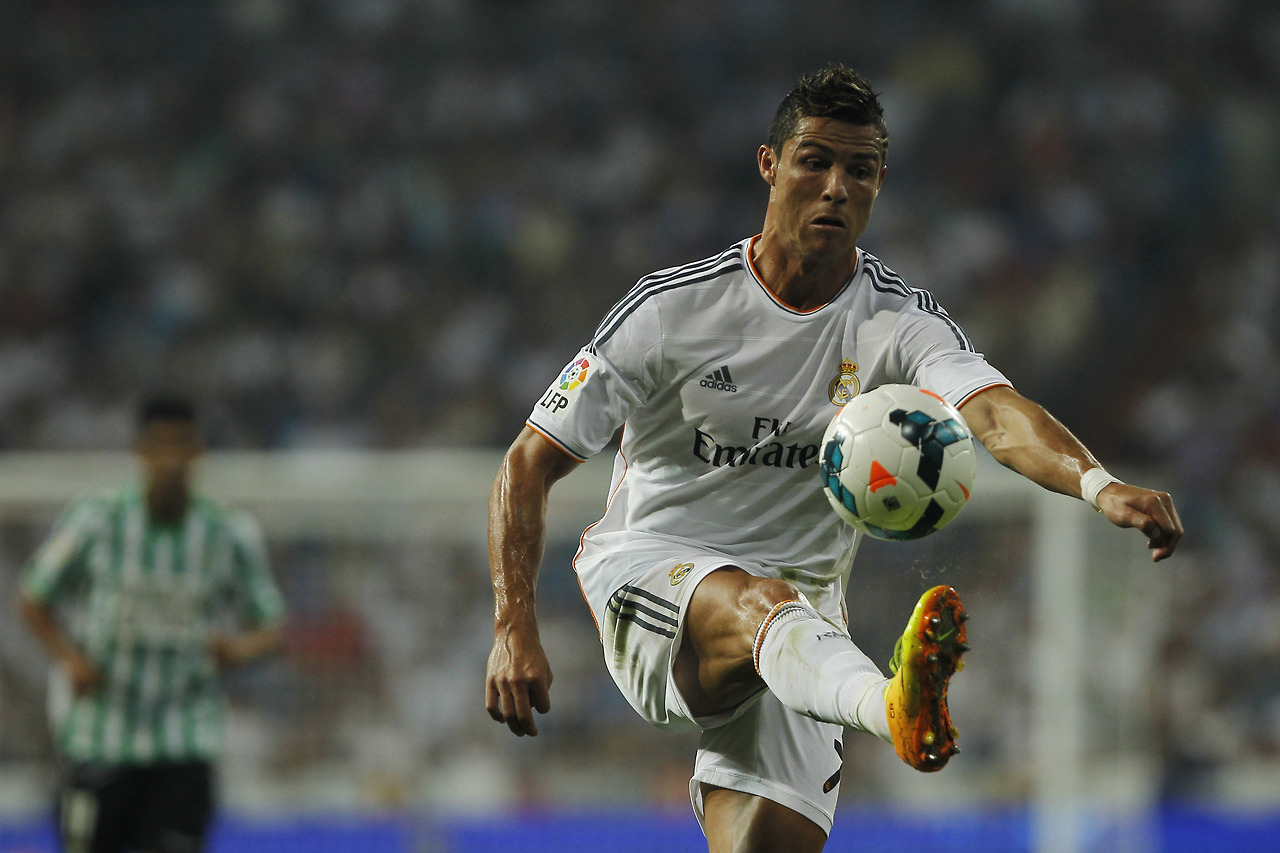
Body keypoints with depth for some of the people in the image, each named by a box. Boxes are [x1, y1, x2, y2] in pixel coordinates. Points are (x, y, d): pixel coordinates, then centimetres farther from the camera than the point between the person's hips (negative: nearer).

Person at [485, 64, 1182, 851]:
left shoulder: (902, 322, -2)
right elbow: (531, 462, -1)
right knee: (761, 604, -36)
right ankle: (897, 707, -70)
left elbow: (997, 414, -23)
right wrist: (514, 628, -13)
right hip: (646, 578, -3)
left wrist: (1099, 485, -44)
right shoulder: (673, 307, -4)